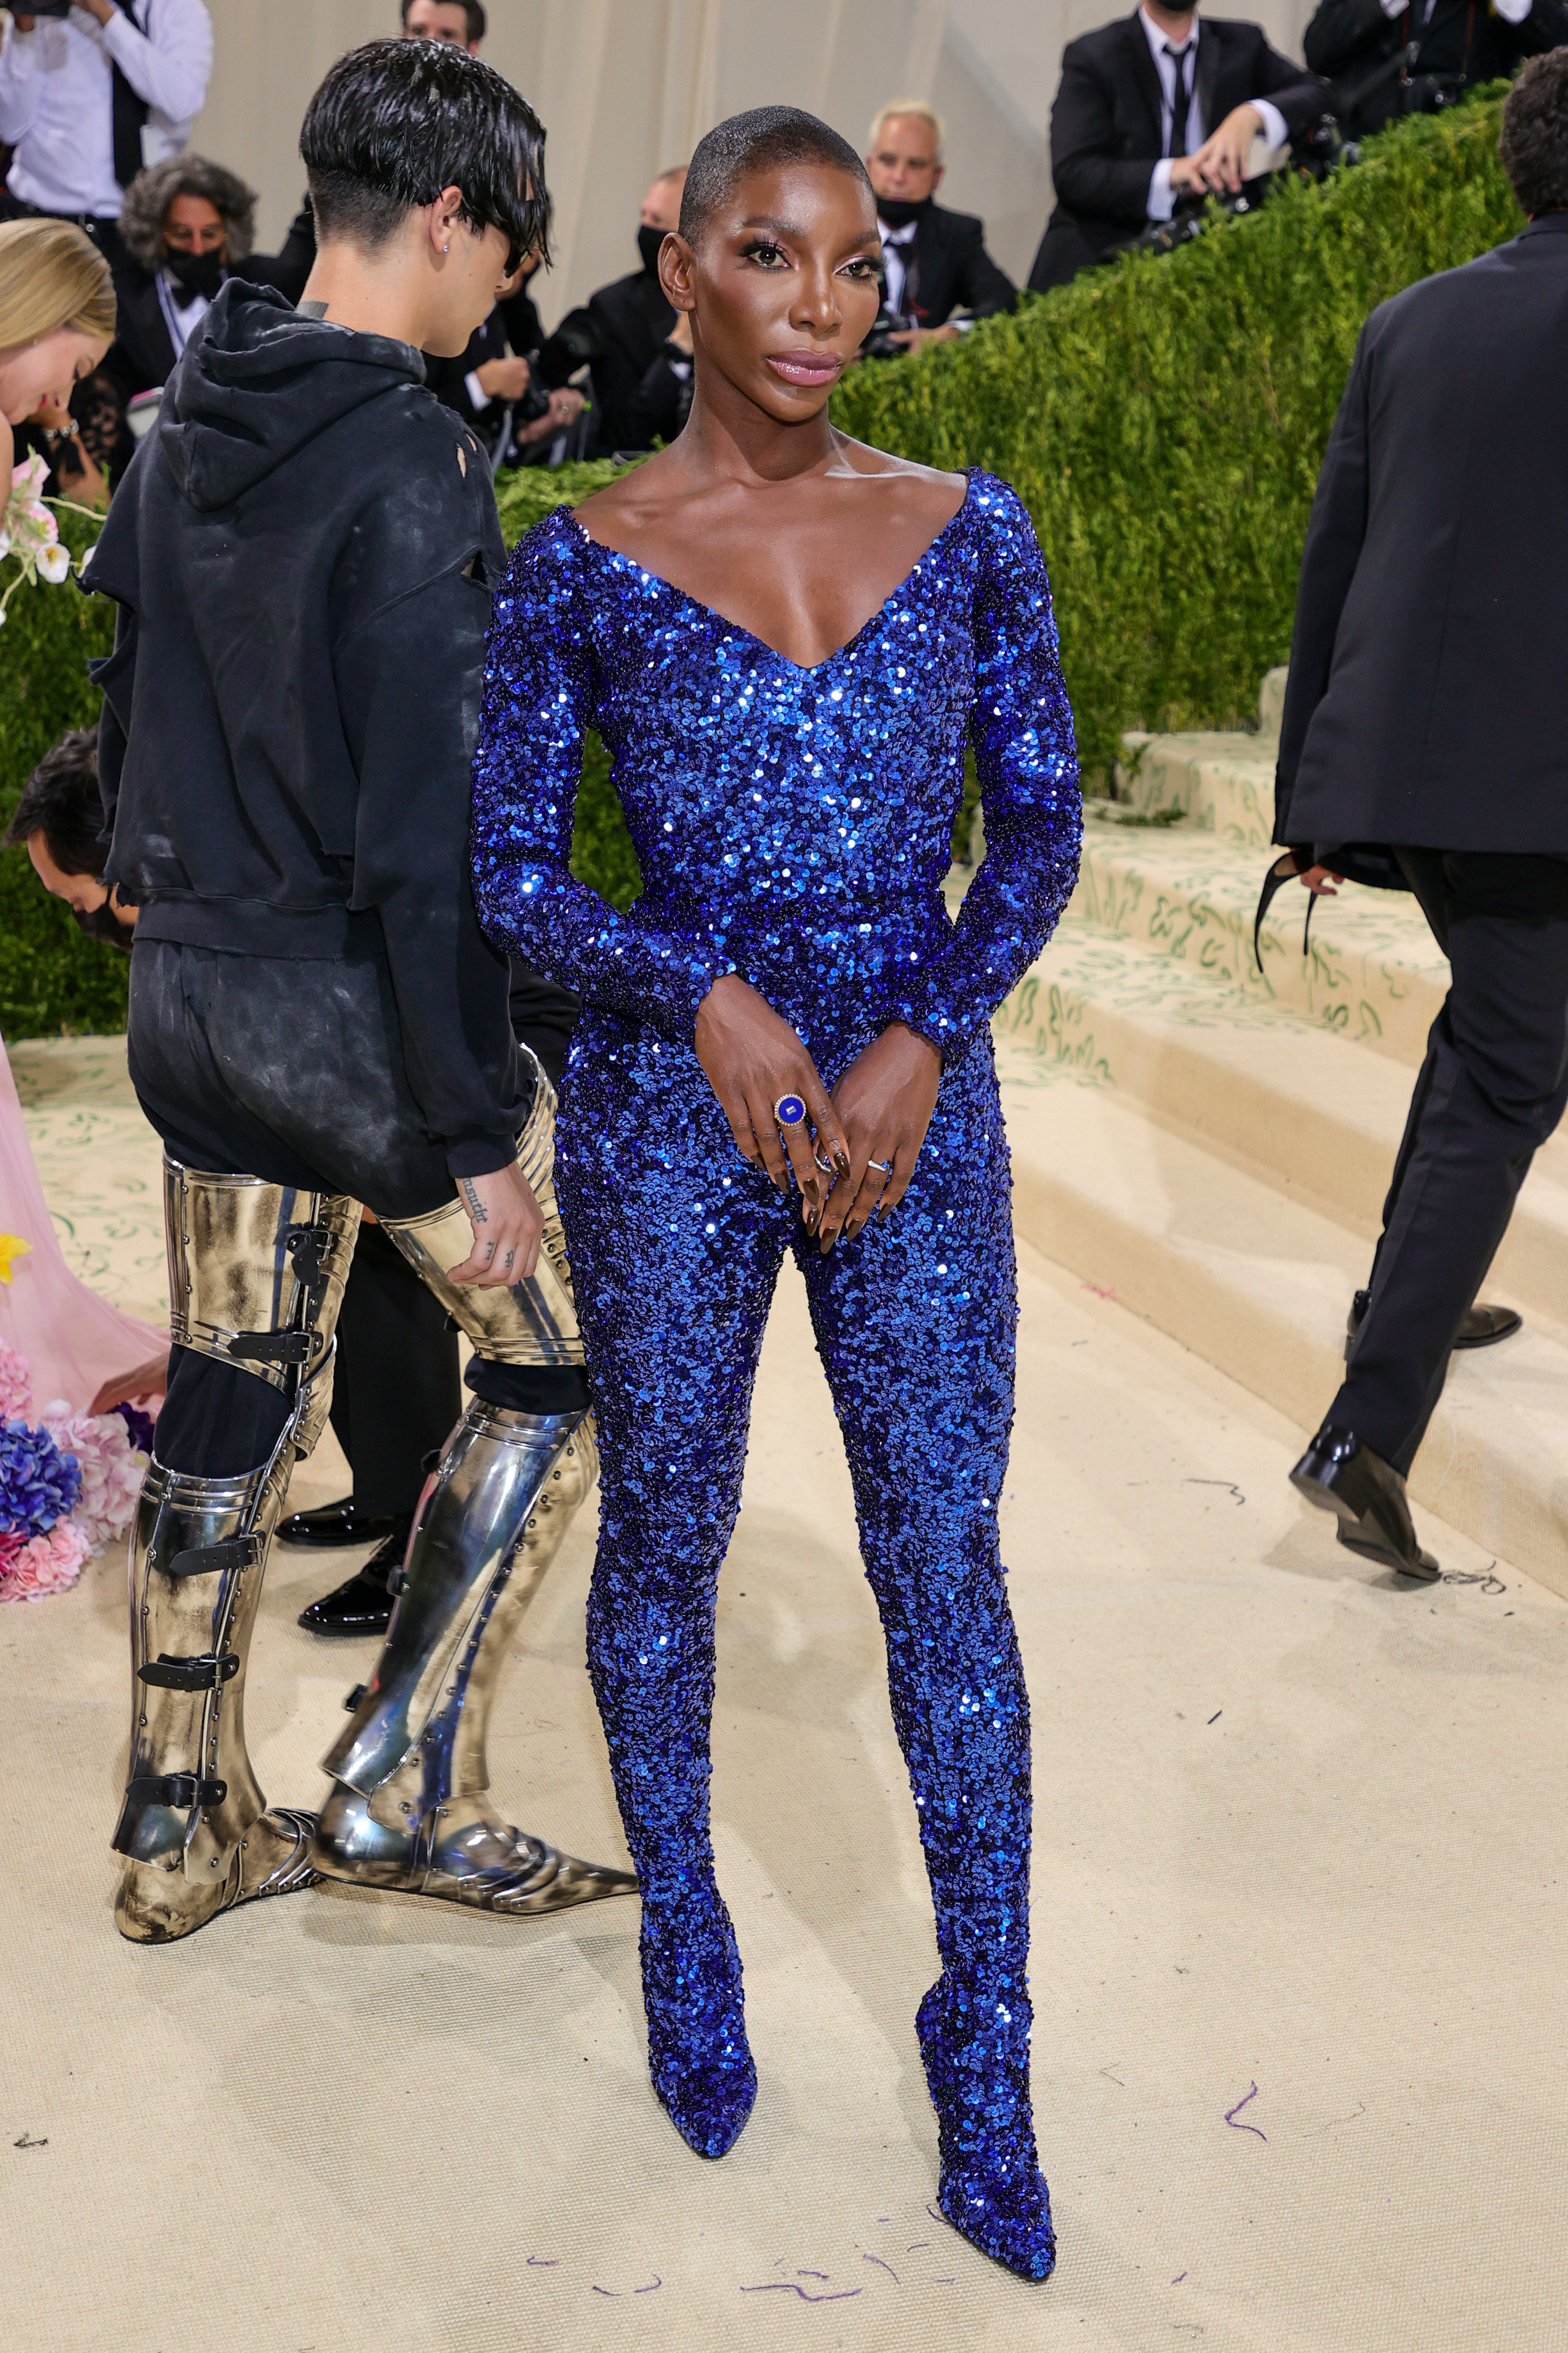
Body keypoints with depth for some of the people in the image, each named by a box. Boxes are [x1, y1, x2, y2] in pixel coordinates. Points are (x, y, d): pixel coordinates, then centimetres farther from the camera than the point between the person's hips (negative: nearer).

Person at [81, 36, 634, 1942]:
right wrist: (476, 1125, -18)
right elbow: (429, 828, -21)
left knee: (228, 1410, 16)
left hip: (187, 995, 8)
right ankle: (402, 1787, 12)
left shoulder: (183, 430, 8)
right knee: (563, 1355, 9)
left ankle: (181, 1836, 28)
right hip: (354, 1011, -8)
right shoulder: (409, 466, -18)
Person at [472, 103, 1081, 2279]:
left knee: (947, 1565, 3)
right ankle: (683, 1937, 37)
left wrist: (923, 1042, -10)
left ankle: (987, 2048, 19)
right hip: (667, 1105, -1)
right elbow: (508, 871, 0)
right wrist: (710, 1001, -15)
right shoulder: (585, 561, -2)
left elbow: (1043, 826, 5)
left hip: (919, 1093, 1)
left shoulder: (967, 528, 3)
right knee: (666, 1536, 12)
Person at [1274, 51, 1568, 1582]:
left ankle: (1410, 1293, 39)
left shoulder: (1408, 323, 11)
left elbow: (1329, 565, 12)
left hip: (1390, 759, 7)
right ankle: (1369, 1432, -9)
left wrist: (1309, 793, 18)